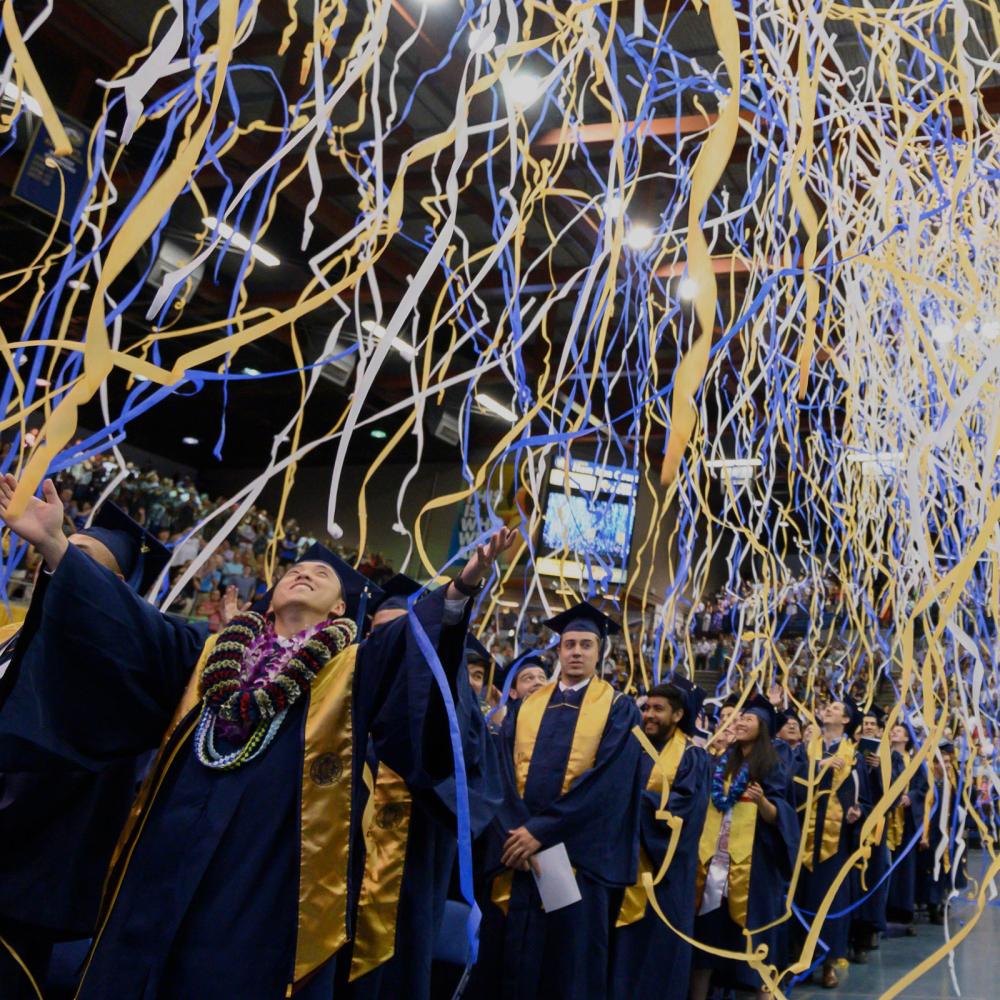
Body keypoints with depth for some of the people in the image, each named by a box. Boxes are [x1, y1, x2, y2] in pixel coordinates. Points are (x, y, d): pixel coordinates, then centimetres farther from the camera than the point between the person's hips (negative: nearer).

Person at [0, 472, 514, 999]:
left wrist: (458, 590, -26)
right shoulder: (213, 652, 19)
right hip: (171, 866, 3)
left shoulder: (353, 668, 11)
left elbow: (416, 639, -6)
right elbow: (126, 625, 11)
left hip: (270, 878, -3)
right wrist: (54, 544, 0)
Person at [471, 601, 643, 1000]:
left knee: (569, 964, 1)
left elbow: (609, 780, -9)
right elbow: (503, 773, 3)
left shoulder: (618, 709, 3)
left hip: (577, 856, -3)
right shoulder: (525, 707, 13)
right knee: (506, 959, 6)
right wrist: (514, 830, -15)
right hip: (516, 849, 3)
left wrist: (542, 830, -15)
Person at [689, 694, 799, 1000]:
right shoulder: (722, 763, 13)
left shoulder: (771, 766, -1)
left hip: (752, 859, -4)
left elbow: (777, 816, -10)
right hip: (714, 854, 5)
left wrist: (762, 801, -29)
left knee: (751, 928, -2)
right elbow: (705, 803, 18)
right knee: (705, 928, 4)